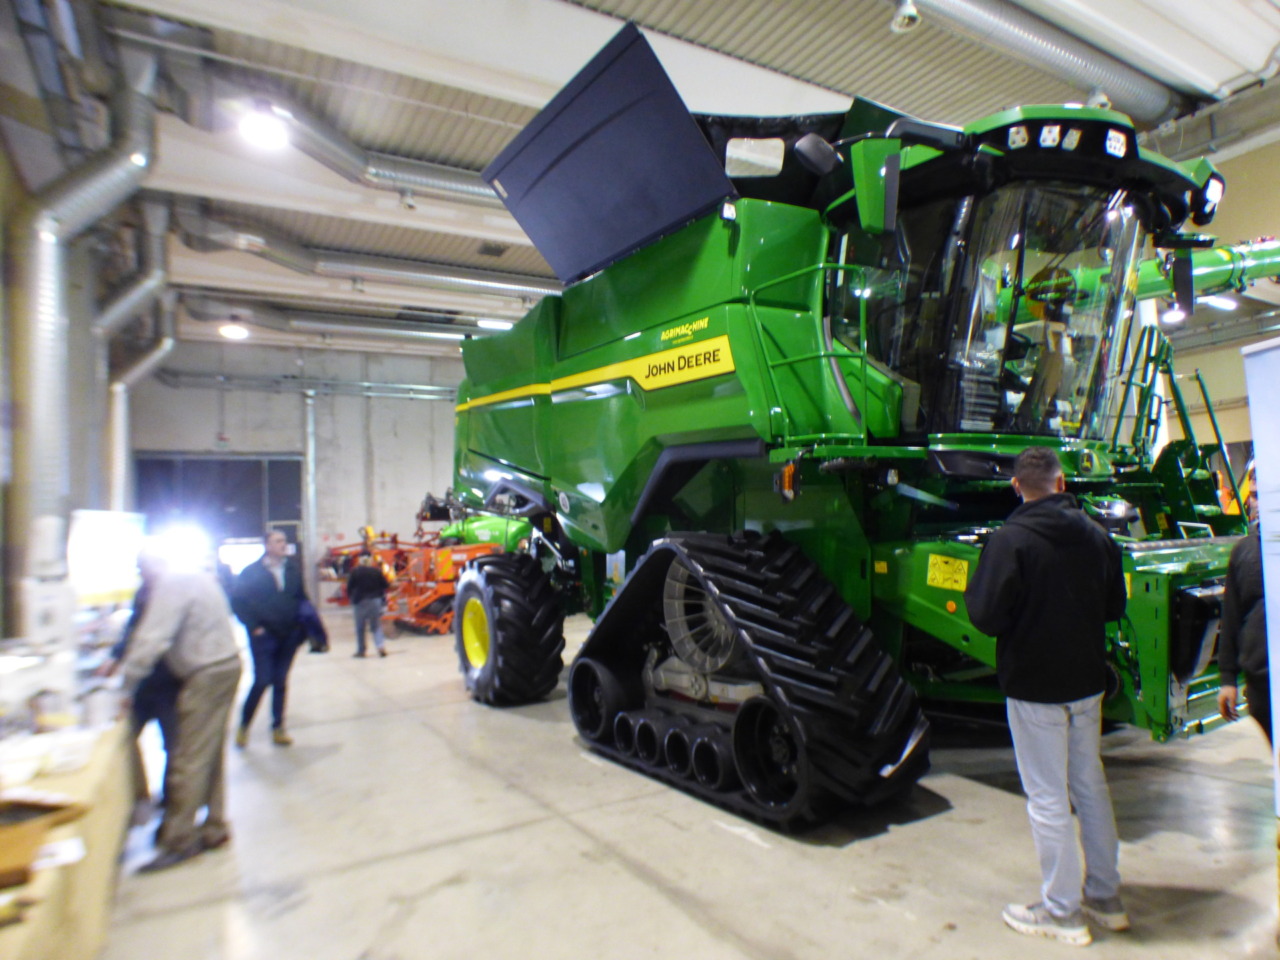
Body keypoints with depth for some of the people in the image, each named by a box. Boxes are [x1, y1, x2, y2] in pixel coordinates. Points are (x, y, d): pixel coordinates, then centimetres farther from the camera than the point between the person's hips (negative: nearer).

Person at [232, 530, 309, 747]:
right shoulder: (252, 572, -5)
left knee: (281, 682, 10)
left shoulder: (293, 570, 5)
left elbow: (302, 598, 11)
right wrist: (253, 626, -10)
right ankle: (244, 726, 18)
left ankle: (278, 728, 20)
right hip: (263, 636, -3)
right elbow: (238, 601, -4)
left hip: (289, 636, 4)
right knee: (262, 681, -4)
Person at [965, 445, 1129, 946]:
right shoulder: (1096, 535, 1)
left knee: (1047, 799, 5)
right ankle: (1106, 897, 33)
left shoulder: (1009, 539, -20)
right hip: (1088, 683, 7)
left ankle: (1062, 911, 18)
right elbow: (1115, 606, 11)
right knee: (1091, 787, 20)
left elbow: (986, 617, -22)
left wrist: (974, 590, -3)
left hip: (1034, 688, -6)